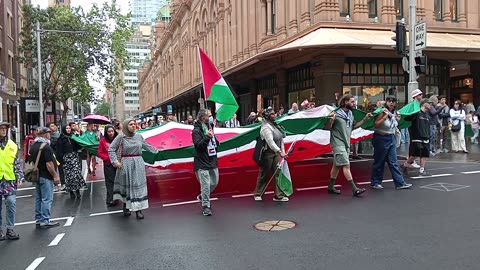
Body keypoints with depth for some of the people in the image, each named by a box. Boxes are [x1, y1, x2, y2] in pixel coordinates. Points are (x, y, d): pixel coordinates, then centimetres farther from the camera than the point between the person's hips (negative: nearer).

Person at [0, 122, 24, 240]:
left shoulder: (12, 145, 9)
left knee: (11, 204, -7)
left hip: (10, 180, 1)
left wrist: (20, 177, 4)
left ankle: (10, 230, 3)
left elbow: (18, 163, 12)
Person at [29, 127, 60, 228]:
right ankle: (45, 221, -1)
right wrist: (55, 175, -16)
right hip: (46, 176, -9)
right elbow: (49, 163, -21)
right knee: (47, 199, -4)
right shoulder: (45, 146, -17)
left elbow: (31, 161, 17)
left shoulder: (33, 146, 11)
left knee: (38, 199, 14)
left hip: (37, 175, 9)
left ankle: (38, 220, 20)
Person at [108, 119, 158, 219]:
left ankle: (138, 209, 6)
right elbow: (111, 149, -4)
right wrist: (115, 161, -12)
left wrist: (156, 151, 25)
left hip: (138, 164, 3)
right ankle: (125, 206, 26)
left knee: (138, 185, 1)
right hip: (125, 164, -3)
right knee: (126, 184, 7)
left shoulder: (139, 136, 5)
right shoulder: (120, 137, -6)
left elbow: (146, 146, 20)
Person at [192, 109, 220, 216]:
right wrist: (207, 137, -33)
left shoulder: (209, 128, 13)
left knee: (214, 183, 16)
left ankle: (202, 196, 37)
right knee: (206, 185, -6)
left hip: (213, 162, 8)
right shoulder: (197, 131, -13)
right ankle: (206, 206, 7)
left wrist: (216, 142, 5)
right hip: (202, 164, -8)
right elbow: (198, 145, -23)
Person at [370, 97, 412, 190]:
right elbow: (376, 124, -21)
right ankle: (375, 182, 16)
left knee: (393, 162, 6)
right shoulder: (382, 112, -12)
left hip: (392, 139, 7)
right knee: (379, 162, 4)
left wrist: (397, 120, 5)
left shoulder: (394, 113, 8)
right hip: (381, 139, -6)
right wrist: (384, 117, -26)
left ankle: (400, 183, 6)